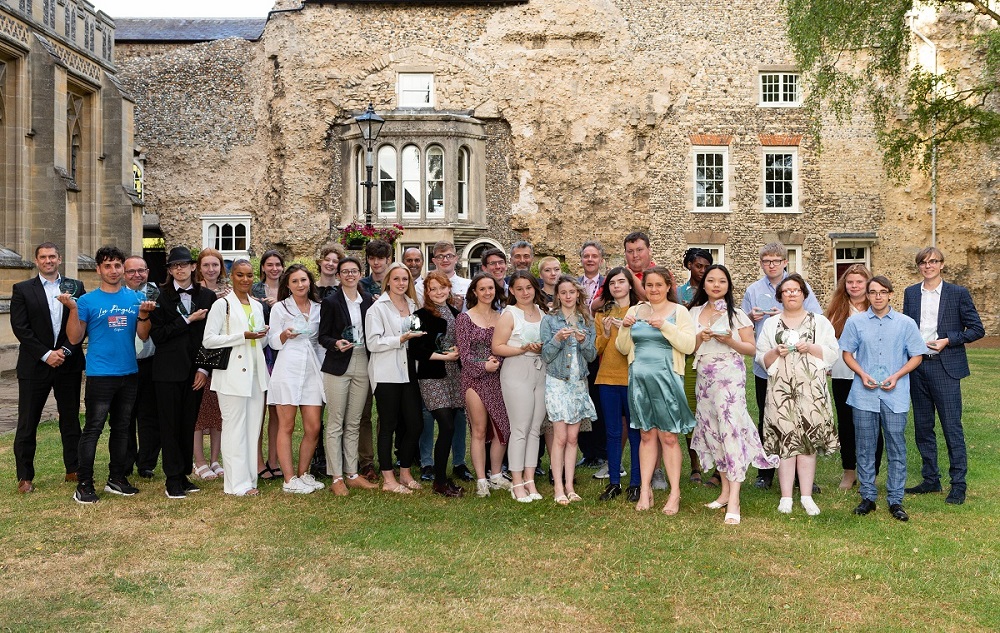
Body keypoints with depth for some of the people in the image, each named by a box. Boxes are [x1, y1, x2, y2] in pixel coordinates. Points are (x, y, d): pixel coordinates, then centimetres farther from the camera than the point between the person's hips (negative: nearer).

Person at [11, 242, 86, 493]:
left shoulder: (76, 287, 7)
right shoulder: (22, 290, 3)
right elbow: (20, 327, -5)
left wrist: (66, 350, -10)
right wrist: (46, 354, -13)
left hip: (68, 364, 2)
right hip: (34, 366, -2)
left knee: (71, 419, 9)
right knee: (27, 423, 2)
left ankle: (73, 469, 19)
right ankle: (25, 477, 11)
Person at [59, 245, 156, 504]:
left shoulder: (135, 298, 7)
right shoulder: (88, 300, -3)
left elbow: (143, 336, 4)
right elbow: (75, 338, -5)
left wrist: (143, 315, -13)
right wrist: (72, 309, -17)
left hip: (129, 373, 4)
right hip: (100, 374, -4)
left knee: (121, 428, 13)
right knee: (92, 428, -5)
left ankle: (117, 478, 23)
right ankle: (84, 485, 2)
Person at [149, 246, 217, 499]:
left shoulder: (207, 296, 7)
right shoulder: (160, 296, 0)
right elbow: (156, 334, -8)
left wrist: (204, 369, 0)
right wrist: (188, 320, -12)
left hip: (195, 371, 2)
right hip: (168, 370, -2)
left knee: (189, 424, 7)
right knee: (170, 424, 1)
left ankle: (184, 475, 16)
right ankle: (173, 479, 7)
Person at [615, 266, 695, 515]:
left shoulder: (679, 311, 1)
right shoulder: (635, 311, 11)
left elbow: (689, 346, -9)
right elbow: (623, 348, 12)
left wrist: (665, 326, -18)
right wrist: (625, 328, -6)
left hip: (666, 379, -3)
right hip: (639, 379, 3)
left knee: (668, 437, -1)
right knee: (647, 435, 8)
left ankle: (675, 493, 6)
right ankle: (645, 490, 12)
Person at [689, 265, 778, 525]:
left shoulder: (737, 314, 2)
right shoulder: (695, 313, 12)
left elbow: (751, 349, 1)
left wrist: (729, 340, -16)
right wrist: (701, 337, -7)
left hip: (730, 375, -5)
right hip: (704, 377, 5)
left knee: (731, 428, -13)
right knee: (713, 430, 6)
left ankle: (734, 500, -15)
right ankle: (725, 490, 16)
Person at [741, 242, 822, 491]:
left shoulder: (801, 286, 3)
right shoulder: (753, 290, 10)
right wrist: (751, 317, -7)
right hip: (764, 365, 2)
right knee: (766, 420, 8)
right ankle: (765, 473, 17)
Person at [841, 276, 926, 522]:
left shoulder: (906, 323, 2)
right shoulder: (855, 322, 4)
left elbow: (917, 356, 6)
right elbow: (847, 353, 9)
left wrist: (896, 376, -9)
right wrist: (862, 374, -7)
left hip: (895, 396, -1)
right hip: (864, 395, 1)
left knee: (897, 448, 3)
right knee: (865, 447, 7)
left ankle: (895, 500, 13)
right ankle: (868, 497, 18)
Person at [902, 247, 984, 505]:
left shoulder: (958, 293, -1)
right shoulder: (910, 293, 10)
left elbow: (977, 329, -1)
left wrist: (947, 340, -13)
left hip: (945, 367, -4)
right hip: (917, 367, 4)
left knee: (952, 426, -3)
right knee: (922, 426, 10)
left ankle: (958, 484, 7)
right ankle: (930, 480, 22)